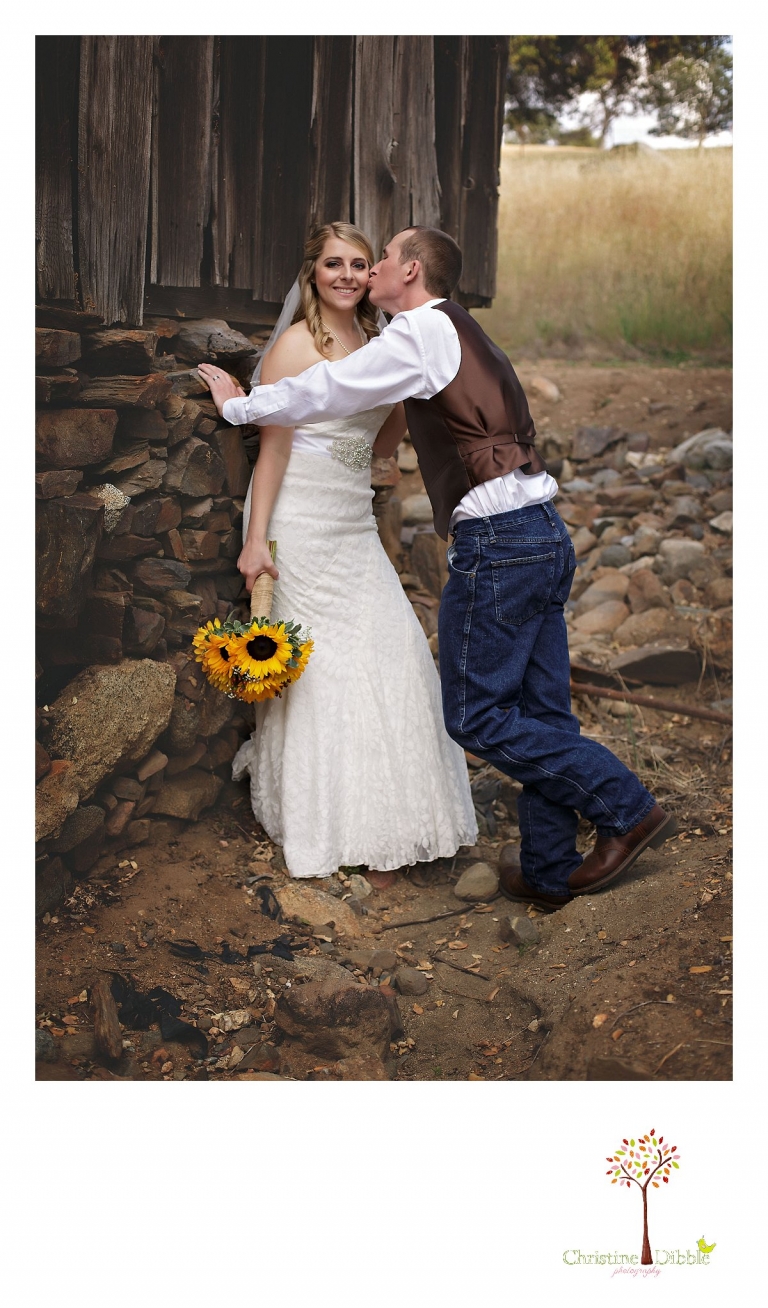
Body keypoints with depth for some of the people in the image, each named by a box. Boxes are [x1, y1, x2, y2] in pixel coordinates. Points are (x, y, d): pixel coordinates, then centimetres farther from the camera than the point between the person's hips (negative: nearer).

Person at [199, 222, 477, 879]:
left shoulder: (376, 343, 12)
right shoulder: (297, 345, -9)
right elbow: (272, 446, -11)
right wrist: (257, 539, -16)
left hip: (355, 523, 7)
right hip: (301, 522, -7)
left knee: (391, 651, 5)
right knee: (314, 664, -1)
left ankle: (385, 807, 21)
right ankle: (319, 822, 13)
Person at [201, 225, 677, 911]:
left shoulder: (422, 331, -6)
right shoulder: (468, 334, 22)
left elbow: (326, 391, -3)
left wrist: (237, 404, 11)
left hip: (497, 543, -9)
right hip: (546, 533, 9)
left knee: (475, 714, -1)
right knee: (539, 713, 12)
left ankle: (625, 808, 0)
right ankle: (548, 870, 19)